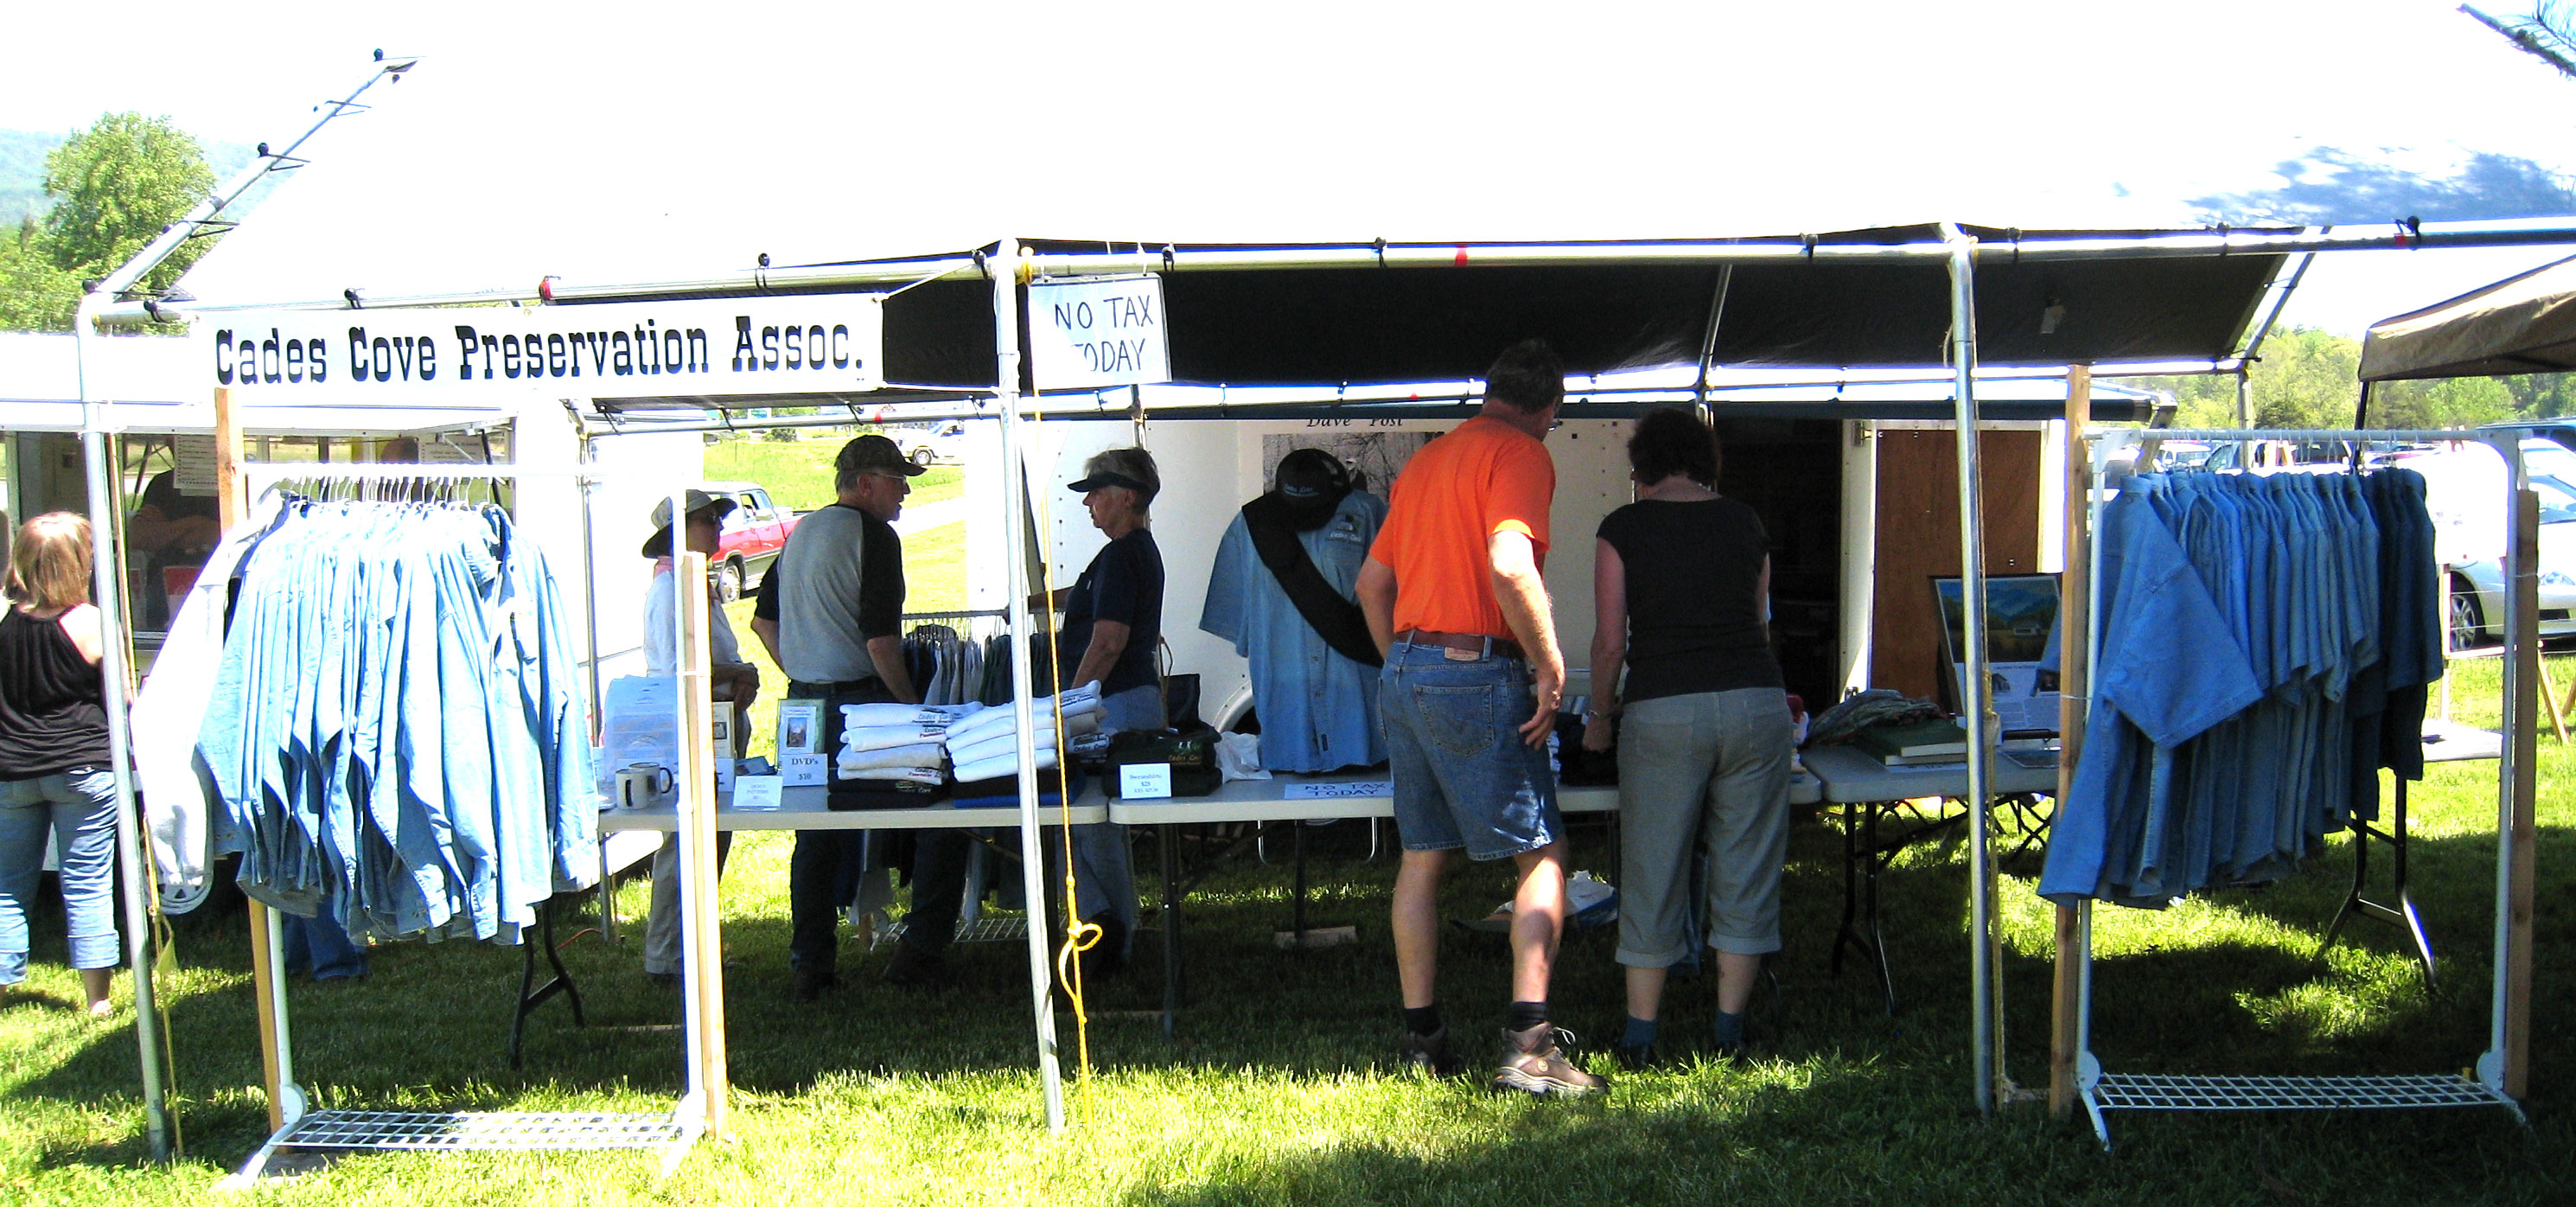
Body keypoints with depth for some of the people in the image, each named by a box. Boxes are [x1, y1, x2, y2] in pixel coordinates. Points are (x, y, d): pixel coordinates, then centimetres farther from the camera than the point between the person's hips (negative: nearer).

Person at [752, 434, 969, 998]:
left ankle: (811, 964, 17)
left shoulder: (800, 533, 16)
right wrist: (913, 707, -9)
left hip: (805, 704, 9)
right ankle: (921, 949, 1)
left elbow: (763, 620, 23)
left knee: (818, 835, 14)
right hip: (862, 702, -8)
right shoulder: (874, 536, -11)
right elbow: (881, 640, -18)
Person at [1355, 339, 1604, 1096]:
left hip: (1405, 672, 8)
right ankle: (1530, 1044, -10)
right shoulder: (1520, 453, -7)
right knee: (1542, 852, -2)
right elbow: (1510, 566, -23)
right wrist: (1551, 668, -15)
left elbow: (1372, 582, 22)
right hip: (1476, 675, -8)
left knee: (1422, 856, 13)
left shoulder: (1428, 458, 18)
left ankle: (1421, 1040, 18)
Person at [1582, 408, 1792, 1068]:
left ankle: (1640, 1038, 12)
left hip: (1664, 709, -2)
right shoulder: (1745, 524, 12)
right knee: (1745, 866, 10)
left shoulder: (1623, 529, 3)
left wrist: (1600, 714, 15)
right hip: (1756, 702, 3)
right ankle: (1729, 1033, 15)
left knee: (1654, 871, 6)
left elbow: (1610, 642, 0)